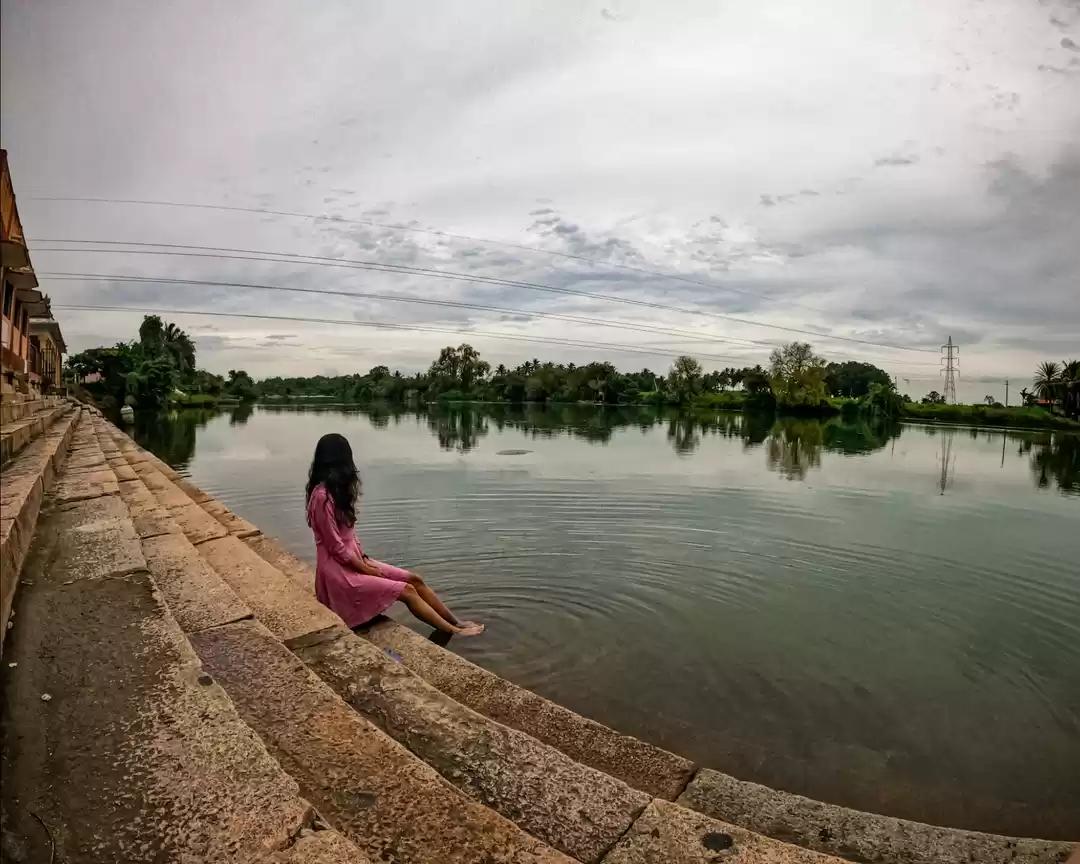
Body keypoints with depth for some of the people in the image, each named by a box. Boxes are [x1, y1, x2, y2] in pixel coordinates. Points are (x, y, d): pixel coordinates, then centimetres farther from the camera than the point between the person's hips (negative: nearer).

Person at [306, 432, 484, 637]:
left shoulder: (334, 491, 8)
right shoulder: (322, 497, -22)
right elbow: (336, 547, -20)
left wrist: (365, 560, 2)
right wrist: (366, 569, -12)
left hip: (354, 560, 9)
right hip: (340, 570, -9)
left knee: (414, 579, 1)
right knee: (406, 591, -12)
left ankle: (456, 623, 8)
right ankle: (453, 631, -3)